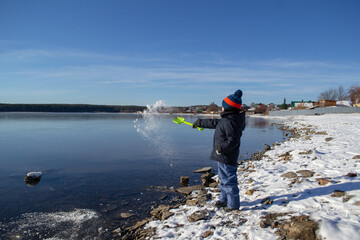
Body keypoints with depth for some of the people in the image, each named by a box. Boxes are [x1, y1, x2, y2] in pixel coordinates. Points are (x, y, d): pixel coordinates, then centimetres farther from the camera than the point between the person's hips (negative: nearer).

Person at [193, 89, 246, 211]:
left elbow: (233, 140, -28)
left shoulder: (229, 122, -23)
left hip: (227, 158, -11)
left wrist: (221, 148, -24)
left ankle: (233, 204, 14)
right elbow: (214, 123, 24)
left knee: (229, 180, 1)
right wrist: (200, 122, 30)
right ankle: (224, 199, 37)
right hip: (223, 157, 11)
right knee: (223, 178, 22)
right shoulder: (225, 121, 10)